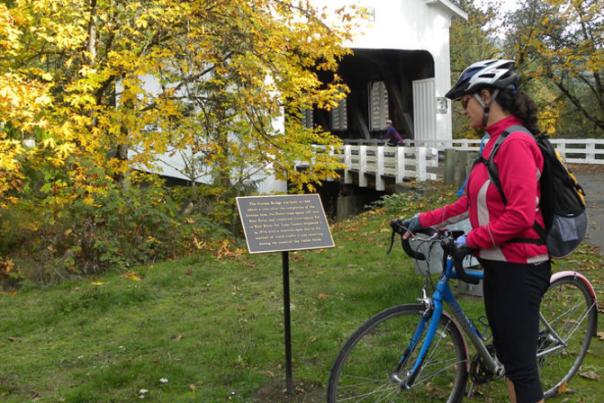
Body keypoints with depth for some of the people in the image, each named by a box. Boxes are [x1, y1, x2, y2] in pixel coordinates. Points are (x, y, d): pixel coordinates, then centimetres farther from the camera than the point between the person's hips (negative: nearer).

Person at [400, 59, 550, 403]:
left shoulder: (515, 142, -18)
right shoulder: (497, 142, 12)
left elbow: (521, 215, -25)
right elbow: (471, 201, 16)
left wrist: (472, 239, -16)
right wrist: (423, 220, 13)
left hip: (518, 268, -9)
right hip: (498, 263, 10)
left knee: (521, 365, -2)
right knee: (507, 355, 18)